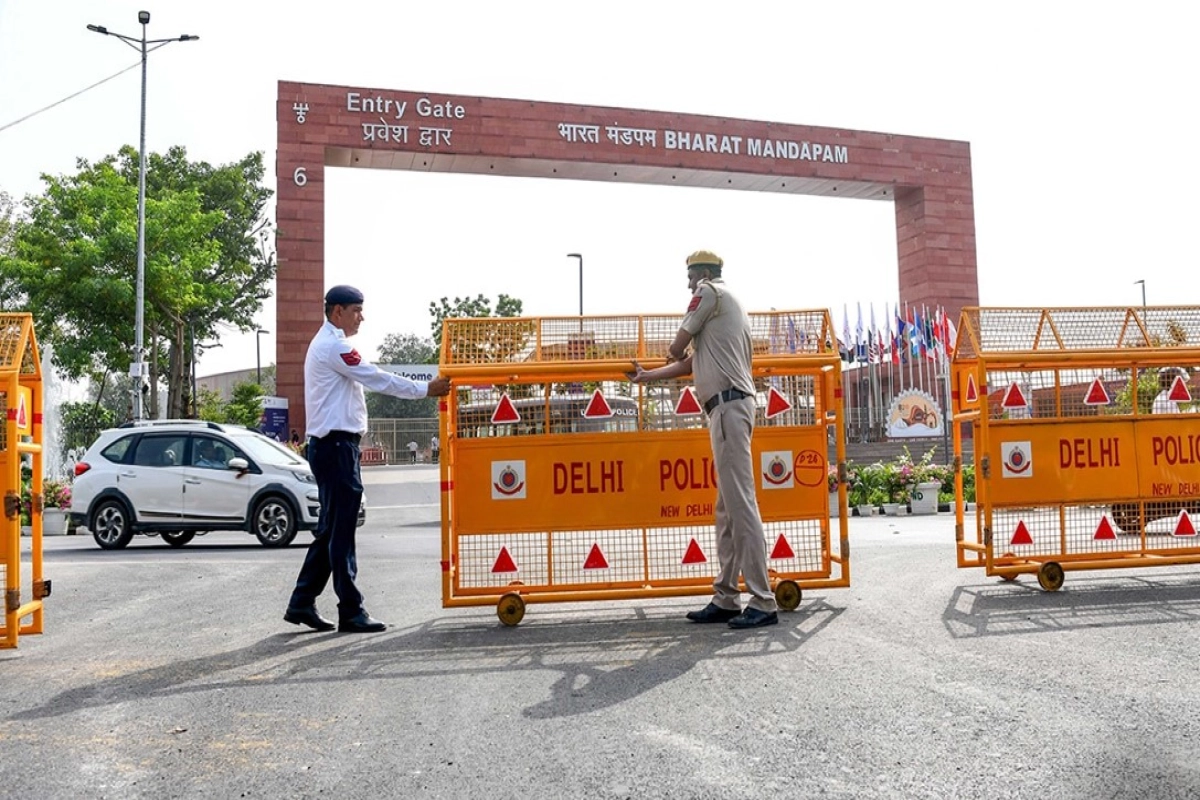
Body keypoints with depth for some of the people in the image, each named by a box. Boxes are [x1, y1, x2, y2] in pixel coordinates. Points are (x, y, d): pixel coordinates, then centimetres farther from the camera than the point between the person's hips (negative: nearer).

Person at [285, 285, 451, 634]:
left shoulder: (327, 344, 21)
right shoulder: (333, 346, -12)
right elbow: (377, 378, -15)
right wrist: (426, 389, -10)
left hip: (333, 444, 11)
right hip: (336, 444, -11)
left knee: (330, 530, 13)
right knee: (341, 531, -6)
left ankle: (302, 602, 18)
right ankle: (351, 611, -1)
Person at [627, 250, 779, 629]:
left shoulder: (709, 292, 1)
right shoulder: (730, 306, 28)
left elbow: (677, 348, 4)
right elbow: (691, 362, 30)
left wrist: (675, 353, 28)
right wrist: (646, 376, 40)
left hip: (728, 404, -10)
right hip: (730, 407, 10)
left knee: (741, 503, -12)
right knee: (727, 508, 9)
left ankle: (763, 602, -12)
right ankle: (726, 598, 13)